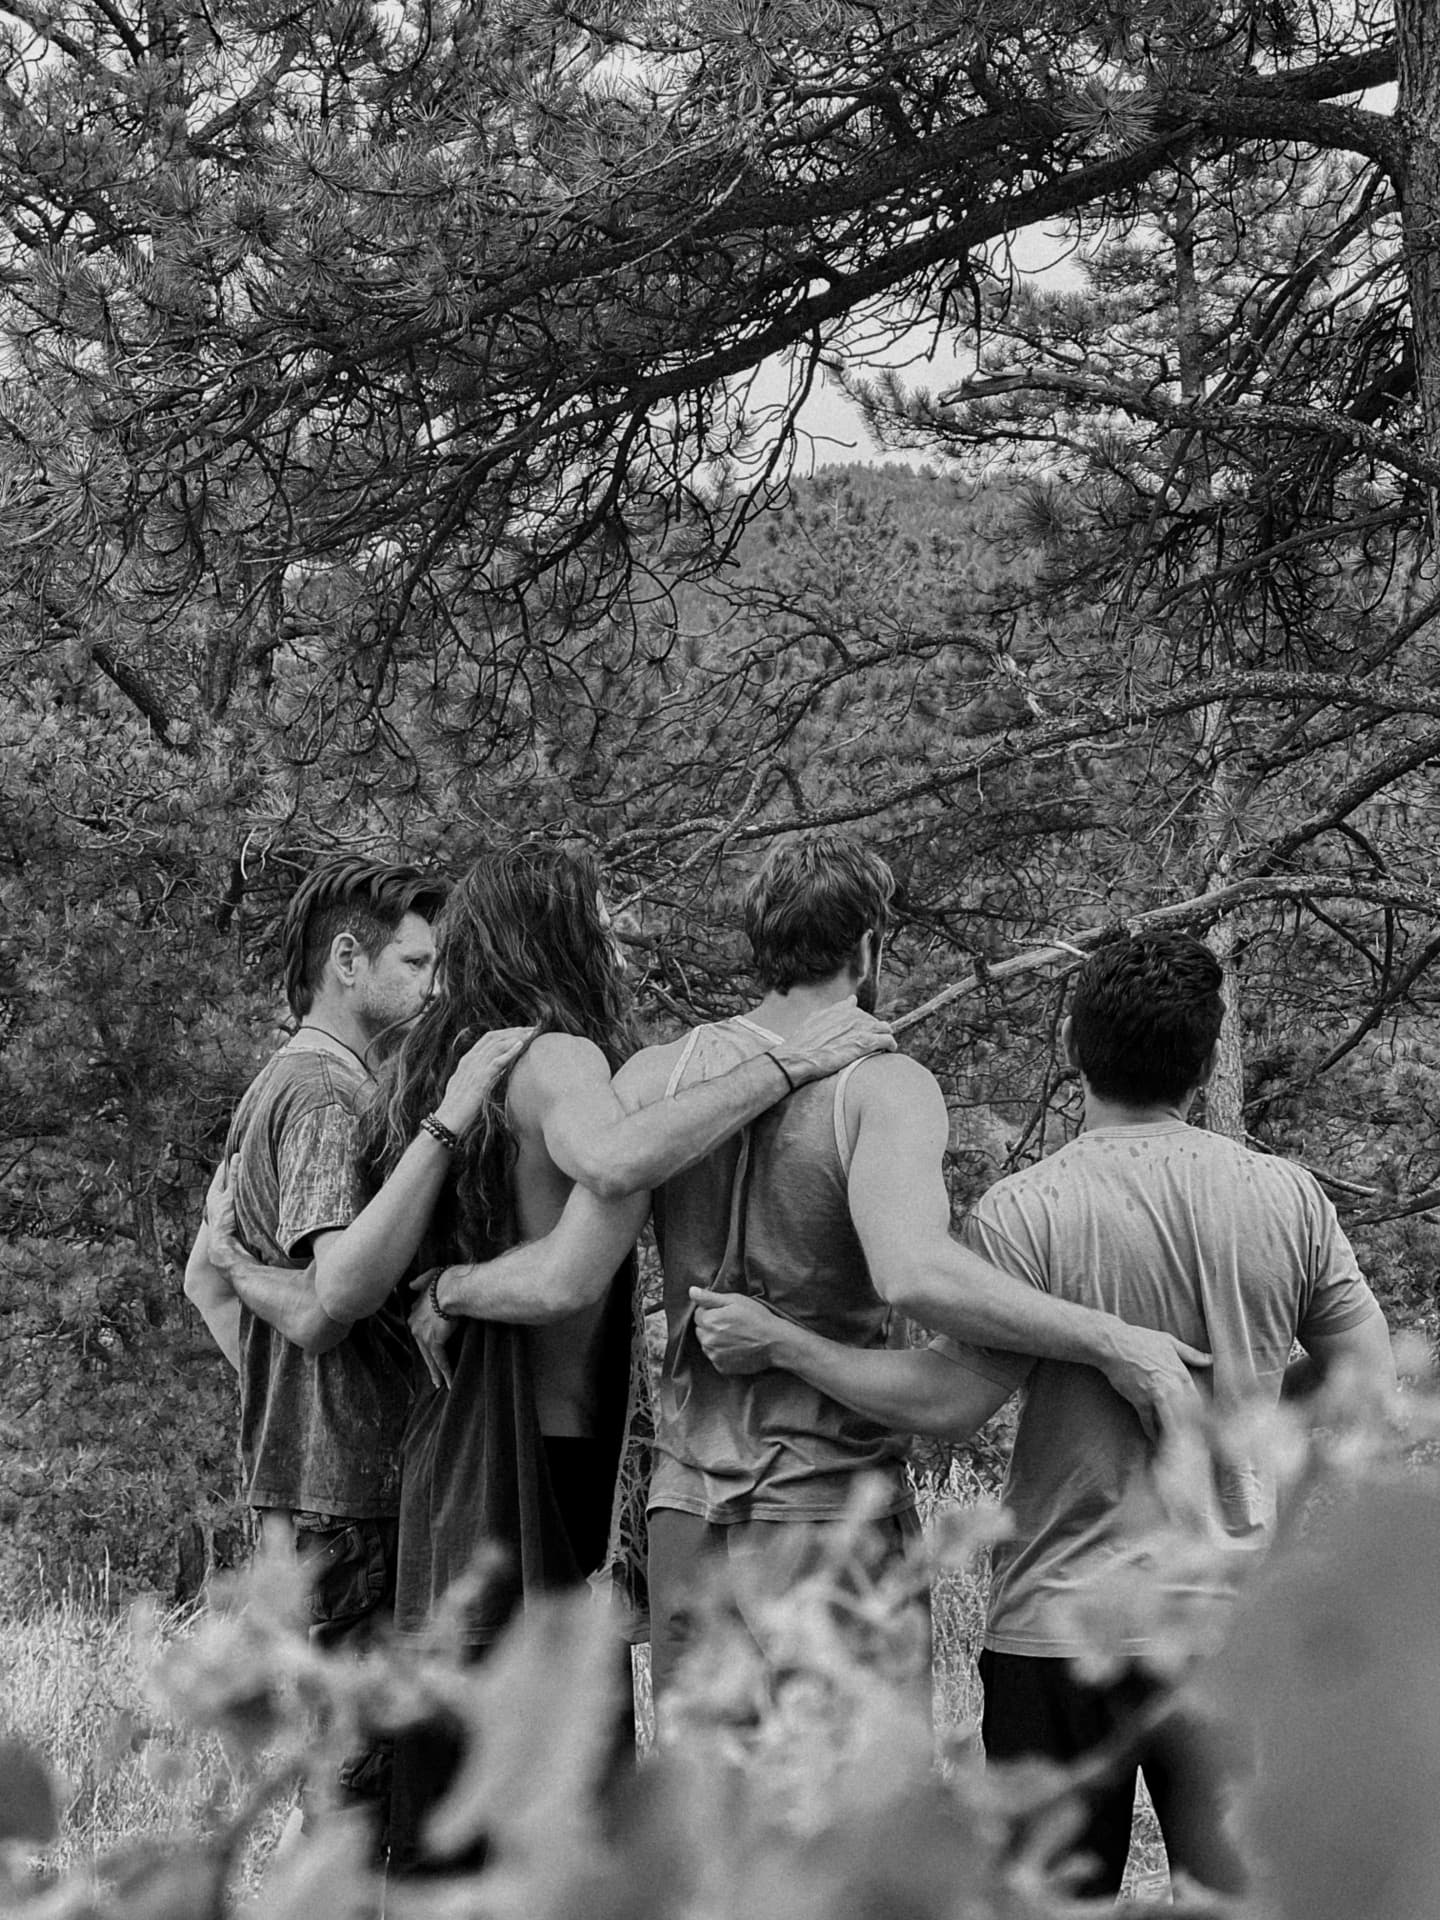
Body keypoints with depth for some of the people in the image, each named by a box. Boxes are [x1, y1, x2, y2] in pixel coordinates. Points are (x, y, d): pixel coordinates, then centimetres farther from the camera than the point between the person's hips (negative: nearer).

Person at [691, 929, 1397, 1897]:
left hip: (1062, 1620, -2)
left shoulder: (1026, 1212, -12)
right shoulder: (1288, 1198, 0)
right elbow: (1373, 1384, 4)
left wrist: (777, 1343, -5)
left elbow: (952, 1402, -13)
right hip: (1235, 1614, 2)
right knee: (1244, 1890, 8)